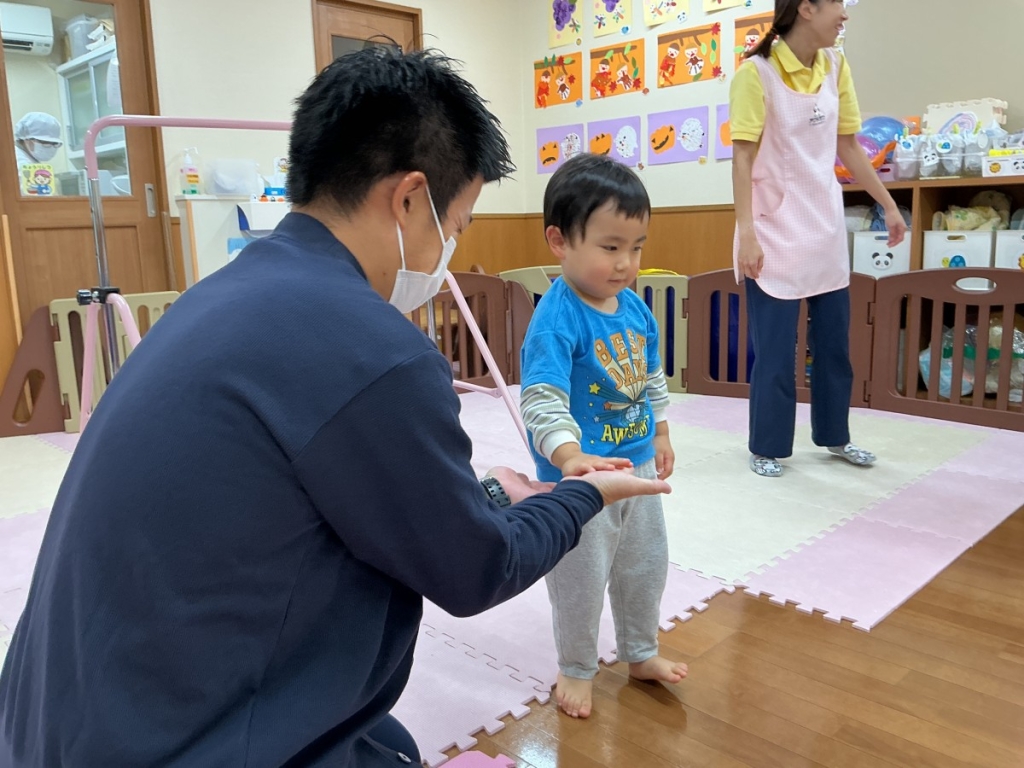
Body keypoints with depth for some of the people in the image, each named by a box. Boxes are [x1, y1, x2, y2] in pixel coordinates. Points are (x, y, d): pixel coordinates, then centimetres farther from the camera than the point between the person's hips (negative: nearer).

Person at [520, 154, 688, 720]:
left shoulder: (635, 307, 0)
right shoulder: (556, 319, -24)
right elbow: (542, 401, -32)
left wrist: (661, 436, 19)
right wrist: (571, 457, -46)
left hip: (639, 465, 8)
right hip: (581, 476, -7)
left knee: (647, 564, 23)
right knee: (582, 578, 10)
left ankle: (642, 653, 47)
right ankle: (576, 669, 36)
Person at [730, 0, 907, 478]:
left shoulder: (835, 67, 6)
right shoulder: (756, 73, -12)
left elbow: (848, 147, 12)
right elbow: (742, 157, -15)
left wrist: (888, 204, 13)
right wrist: (746, 233, -23)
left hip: (827, 228, 6)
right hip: (776, 232, -6)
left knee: (834, 340, 13)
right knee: (775, 347, 0)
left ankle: (833, 435, 30)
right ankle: (767, 447, 16)